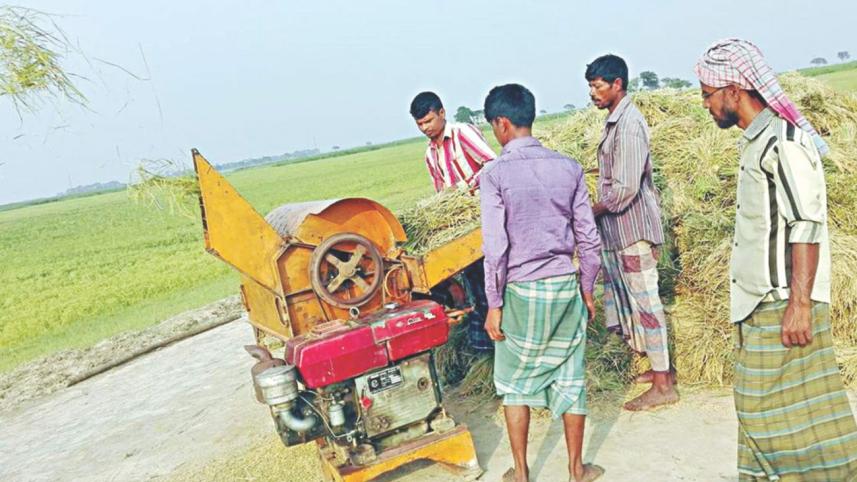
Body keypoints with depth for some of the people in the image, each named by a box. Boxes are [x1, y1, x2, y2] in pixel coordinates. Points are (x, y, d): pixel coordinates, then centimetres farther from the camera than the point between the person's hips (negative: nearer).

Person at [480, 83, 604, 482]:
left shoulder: (495, 175, -12)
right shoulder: (568, 168, 0)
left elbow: (495, 248, -14)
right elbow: (588, 237, 3)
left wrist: (494, 304, -6)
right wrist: (587, 288, 14)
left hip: (521, 292, -3)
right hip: (565, 287, 3)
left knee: (515, 382, 13)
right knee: (569, 380, 14)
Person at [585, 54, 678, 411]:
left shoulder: (628, 124, -17)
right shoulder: (616, 120, 13)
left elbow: (625, 188, -22)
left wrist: (591, 212, -11)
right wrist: (600, 211, 13)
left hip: (633, 230, -10)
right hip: (621, 230, 10)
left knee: (644, 301, -3)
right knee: (635, 300, 17)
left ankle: (663, 385, 6)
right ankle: (660, 367, 30)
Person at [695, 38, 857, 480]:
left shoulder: (783, 140, -16)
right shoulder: (758, 140, 13)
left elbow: (806, 227, -21)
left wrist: (799, 305, -23)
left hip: (782, 305, -9)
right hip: (760, 304, 9)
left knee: (780, 408, -1)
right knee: (761, 404, 16)